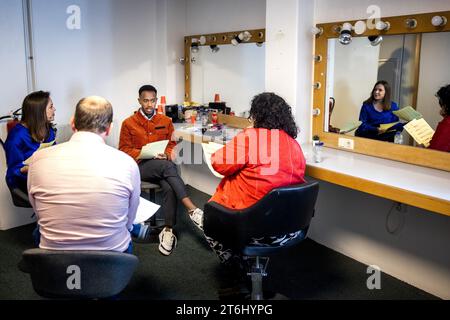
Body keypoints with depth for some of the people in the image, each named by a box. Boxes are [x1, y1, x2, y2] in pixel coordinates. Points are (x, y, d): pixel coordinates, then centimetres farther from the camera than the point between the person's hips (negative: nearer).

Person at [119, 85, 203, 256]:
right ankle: (192, 210, -41)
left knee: (169, 187, -34)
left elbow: (172, 145, 16)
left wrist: (166, 154, -8)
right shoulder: (129, 123, 7)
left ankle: (168, 230, -29)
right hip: (141, 166, -2)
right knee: (167, 166, -36)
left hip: (163, 164, 3)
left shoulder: (166, 121, 15)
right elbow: (124, 149, 5)